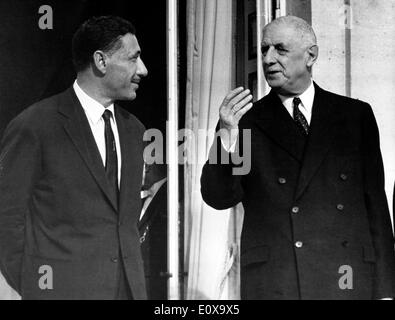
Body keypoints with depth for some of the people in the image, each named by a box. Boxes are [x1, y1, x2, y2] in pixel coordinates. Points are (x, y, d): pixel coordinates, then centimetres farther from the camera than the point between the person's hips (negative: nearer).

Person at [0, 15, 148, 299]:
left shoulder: (133, 129, 11)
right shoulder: (33, 126, -9)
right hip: (63, 288, -5)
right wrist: (34, 289, -4)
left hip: (129, 287, 6)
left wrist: (134, 279, 11)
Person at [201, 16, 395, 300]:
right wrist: (228, 135, -18)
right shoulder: (246, 121, 6)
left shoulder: (356, 115, 8)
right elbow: (219, 198, -2)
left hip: (348, 279, 1)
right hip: (271, 284, -1)